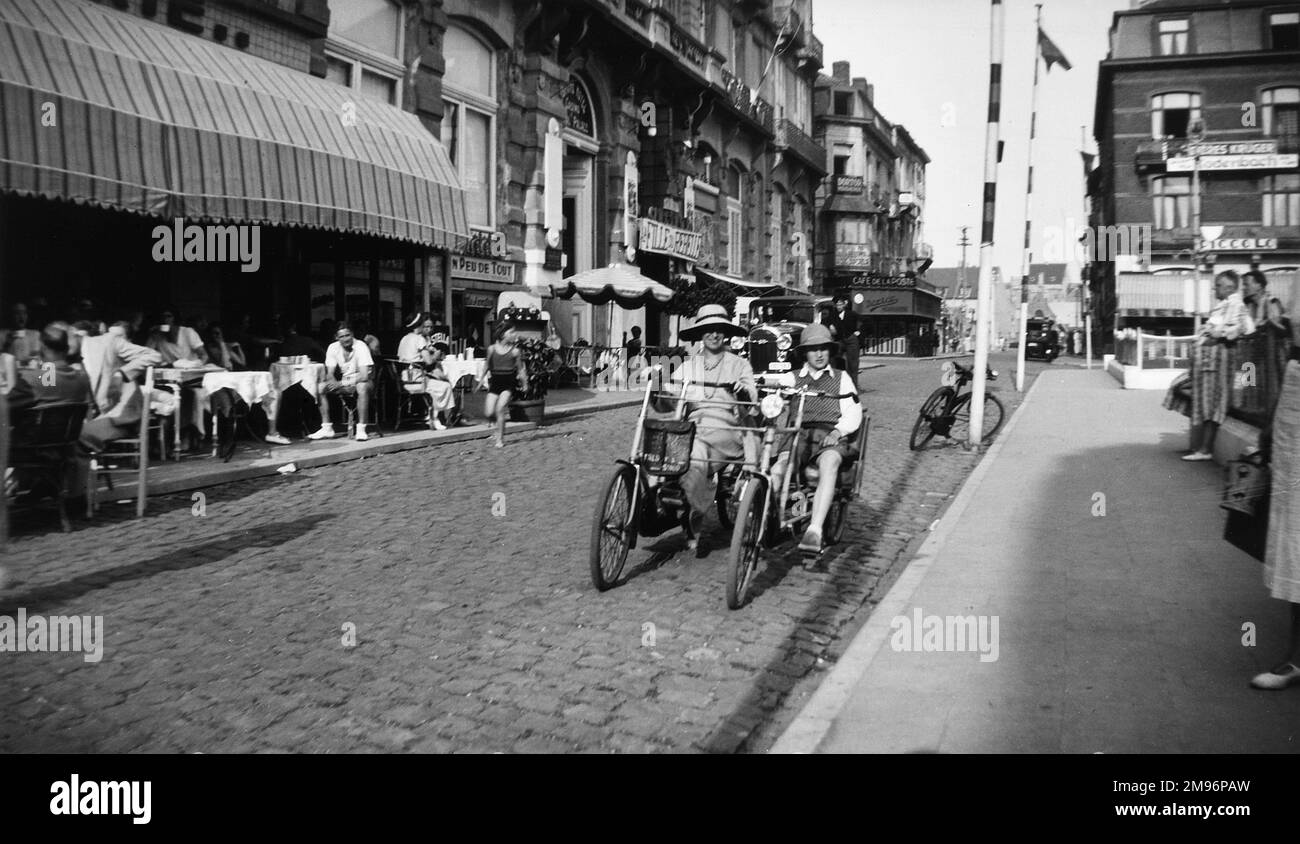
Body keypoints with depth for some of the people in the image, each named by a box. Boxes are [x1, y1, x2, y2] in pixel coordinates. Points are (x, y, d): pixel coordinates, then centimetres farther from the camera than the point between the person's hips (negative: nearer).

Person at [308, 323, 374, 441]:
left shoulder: (360, 347, -20)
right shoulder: (333, 348, -6)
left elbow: (364, 376, -27)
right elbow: (330, 373, -5)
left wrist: (342, 383, -31)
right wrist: (333, 383, -29)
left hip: (360, 381, -5)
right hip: (343, 382, 5)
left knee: (362, 387, -38)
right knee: (321, 387, -16)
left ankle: (361, 429, -32)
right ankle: (327, 428, -10)